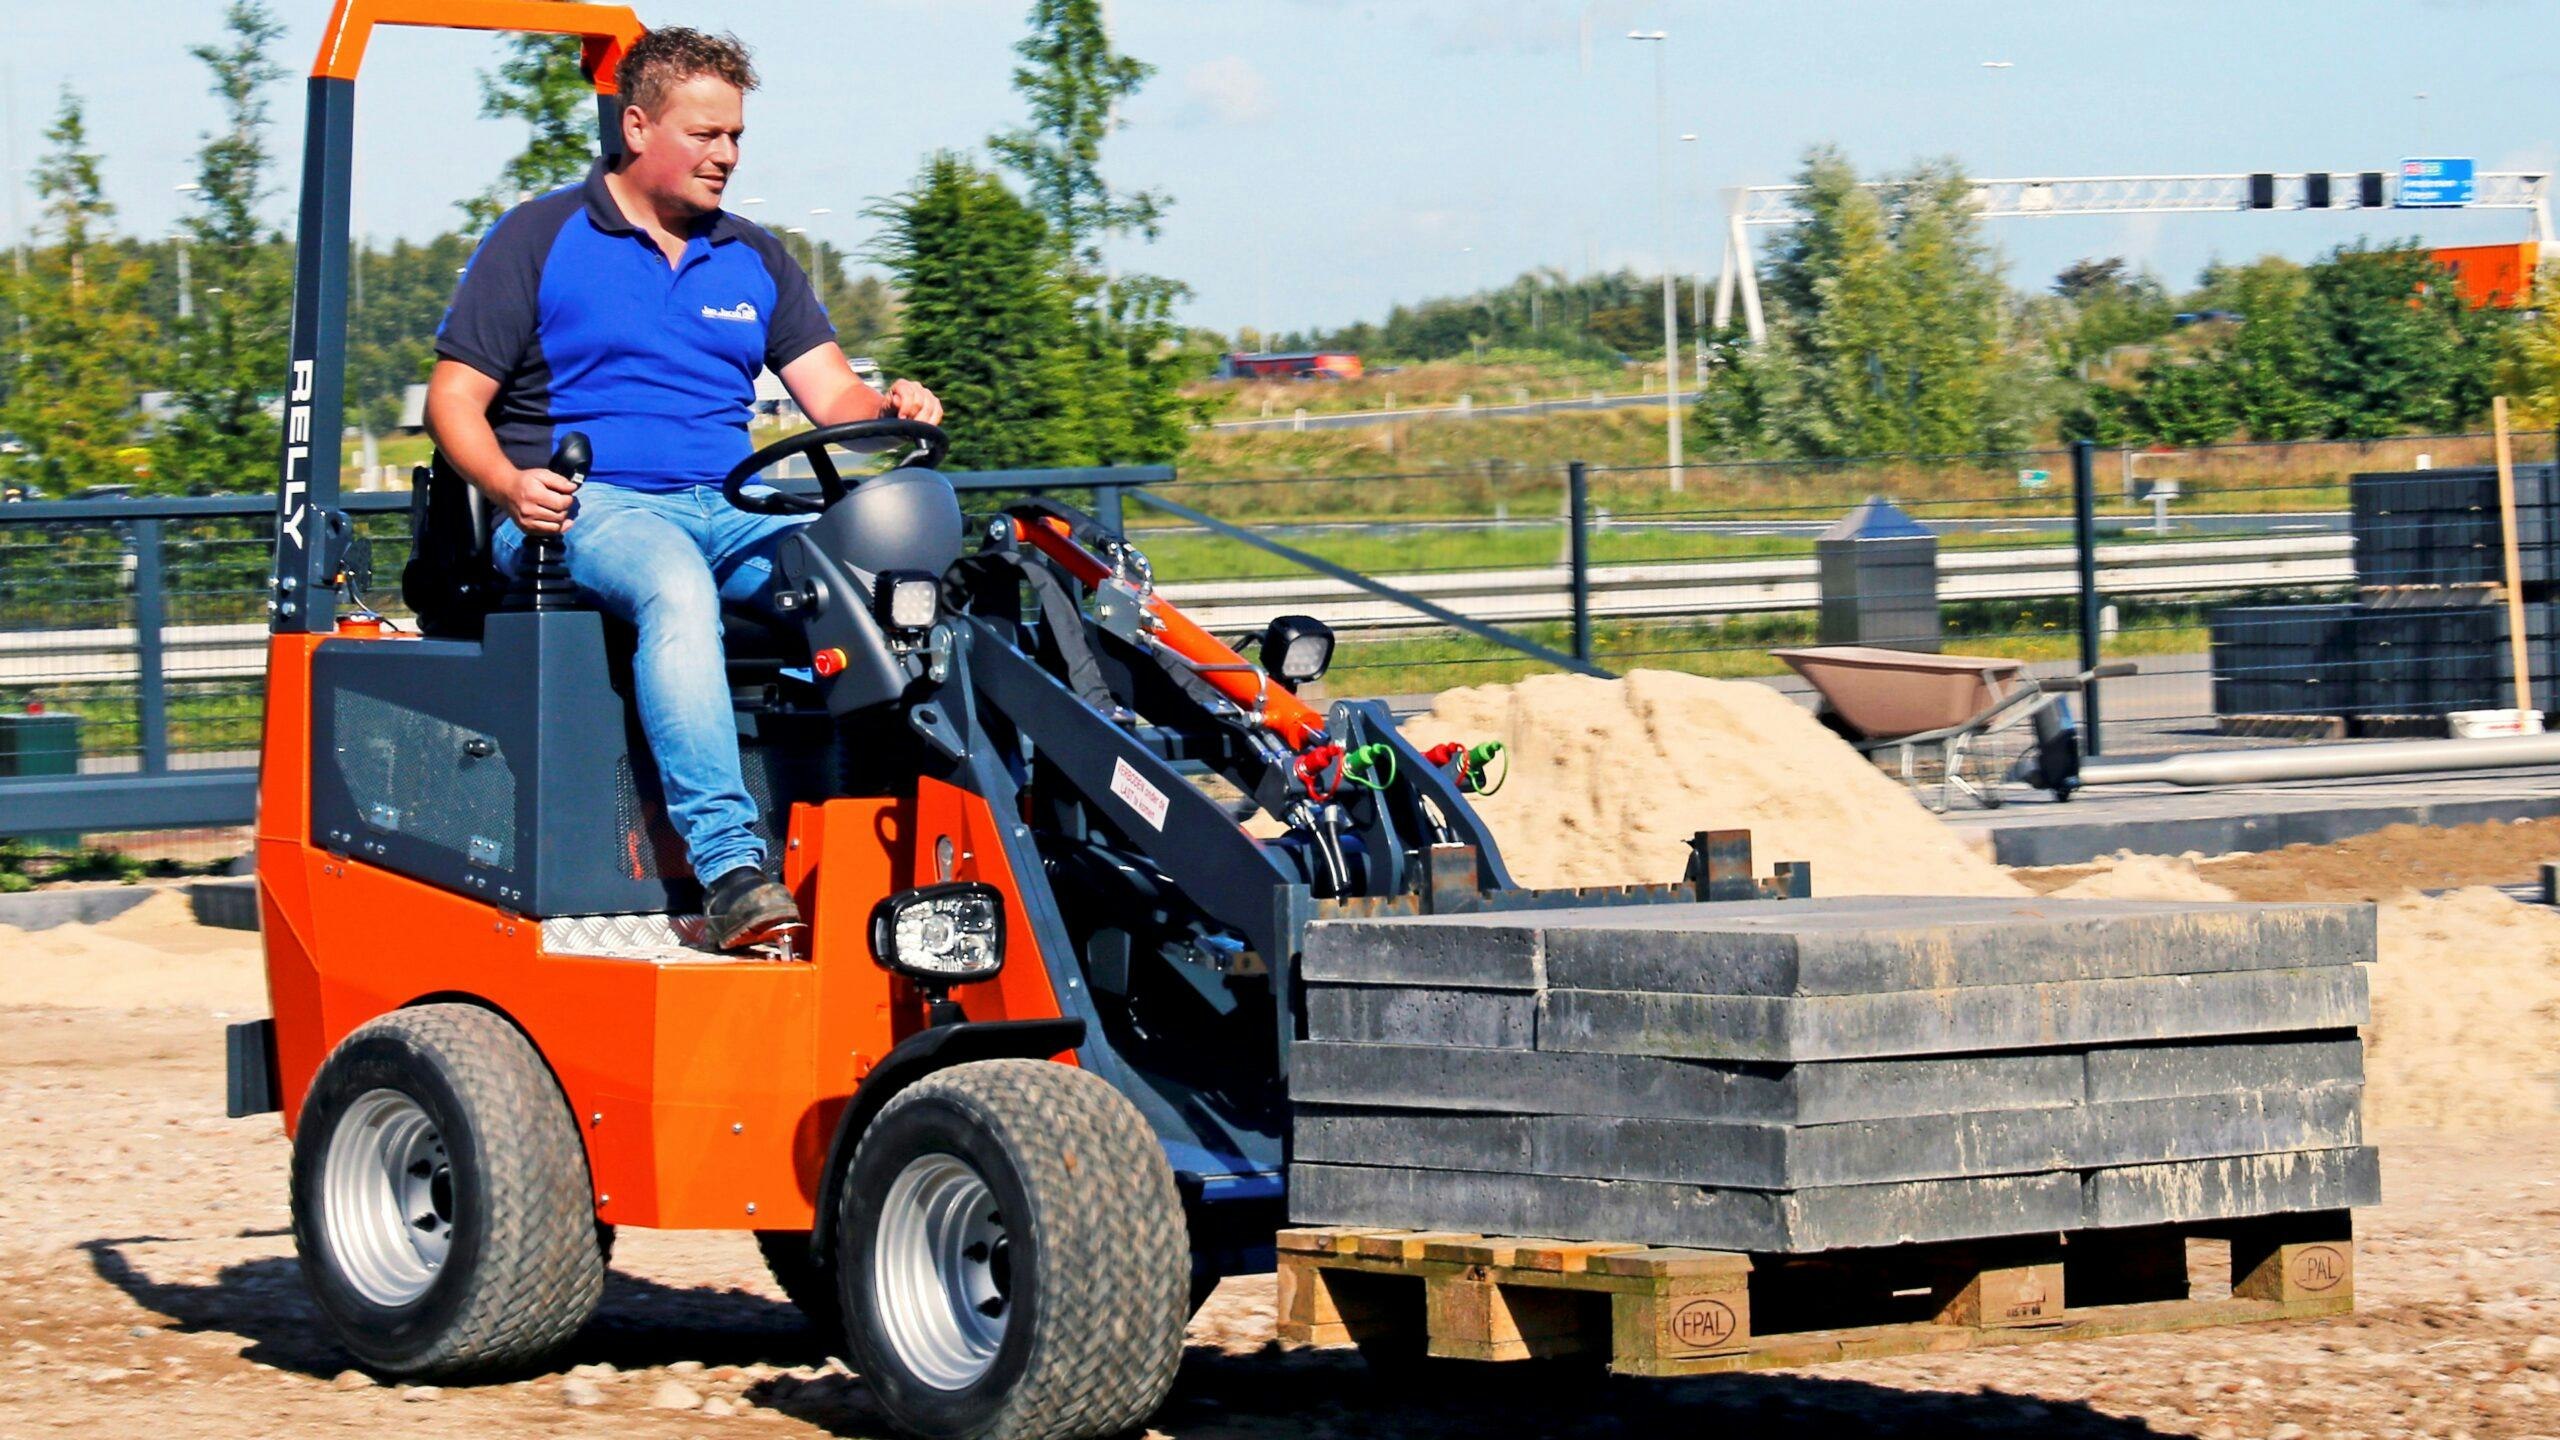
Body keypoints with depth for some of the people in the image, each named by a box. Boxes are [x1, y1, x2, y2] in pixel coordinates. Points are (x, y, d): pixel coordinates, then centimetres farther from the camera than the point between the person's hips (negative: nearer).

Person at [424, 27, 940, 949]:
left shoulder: (754, 260, 21)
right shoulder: (540, 241, 6)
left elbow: (830, 395, 13)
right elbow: (455, 398, 2)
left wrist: (889, 412, -11)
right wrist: (511, 486, -19)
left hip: (729, 511, 5)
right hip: (583, 507, -5)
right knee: (676, 586, -40)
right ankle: (730, 868, -48)